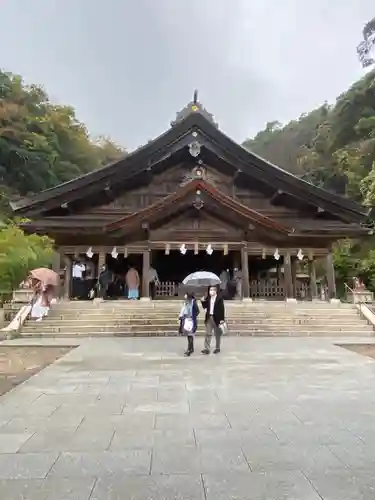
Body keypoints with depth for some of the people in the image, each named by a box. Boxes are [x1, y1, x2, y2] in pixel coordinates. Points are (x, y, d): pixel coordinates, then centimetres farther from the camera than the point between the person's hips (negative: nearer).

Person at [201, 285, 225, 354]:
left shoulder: (219, 298, -9)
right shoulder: (208, 298, 6)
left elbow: (222, 309, -11)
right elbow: (205, 307, 10)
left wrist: (222, 319, -15)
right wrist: (203, 301, -9)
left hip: (217, 318, -4)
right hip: (209, 318, 4)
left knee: (217, 334, 10)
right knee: (208, 333, 1)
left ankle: (217, 348, 23)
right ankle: (206, 349, 3)